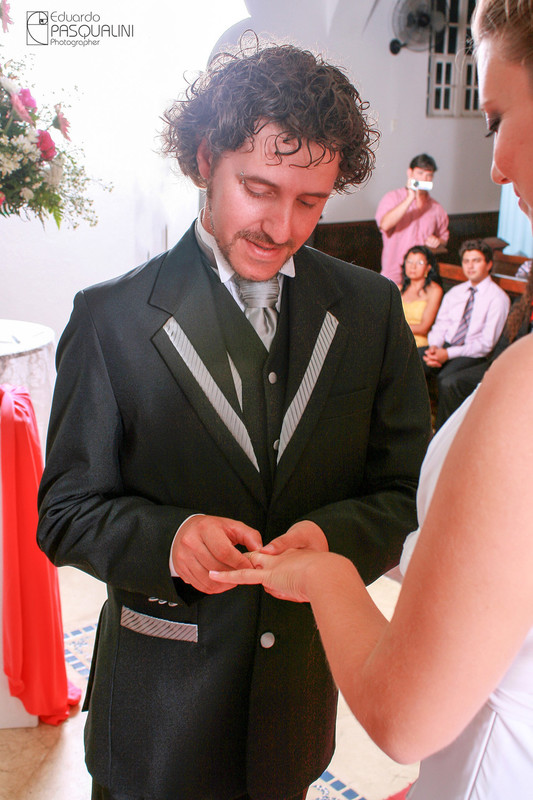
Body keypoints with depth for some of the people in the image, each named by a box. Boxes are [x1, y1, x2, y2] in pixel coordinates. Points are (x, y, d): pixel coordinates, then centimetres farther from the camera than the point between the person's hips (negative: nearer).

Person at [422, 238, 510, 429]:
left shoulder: (498, 298, -2)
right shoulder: (455, 292, 19)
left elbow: (487, 343, -10)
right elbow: (440, 325, 14)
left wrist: (449, 354, -17)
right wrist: (434, 347, -10)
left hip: (473, 356, -5)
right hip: (444, 348, 6)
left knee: (446, 380, -36)